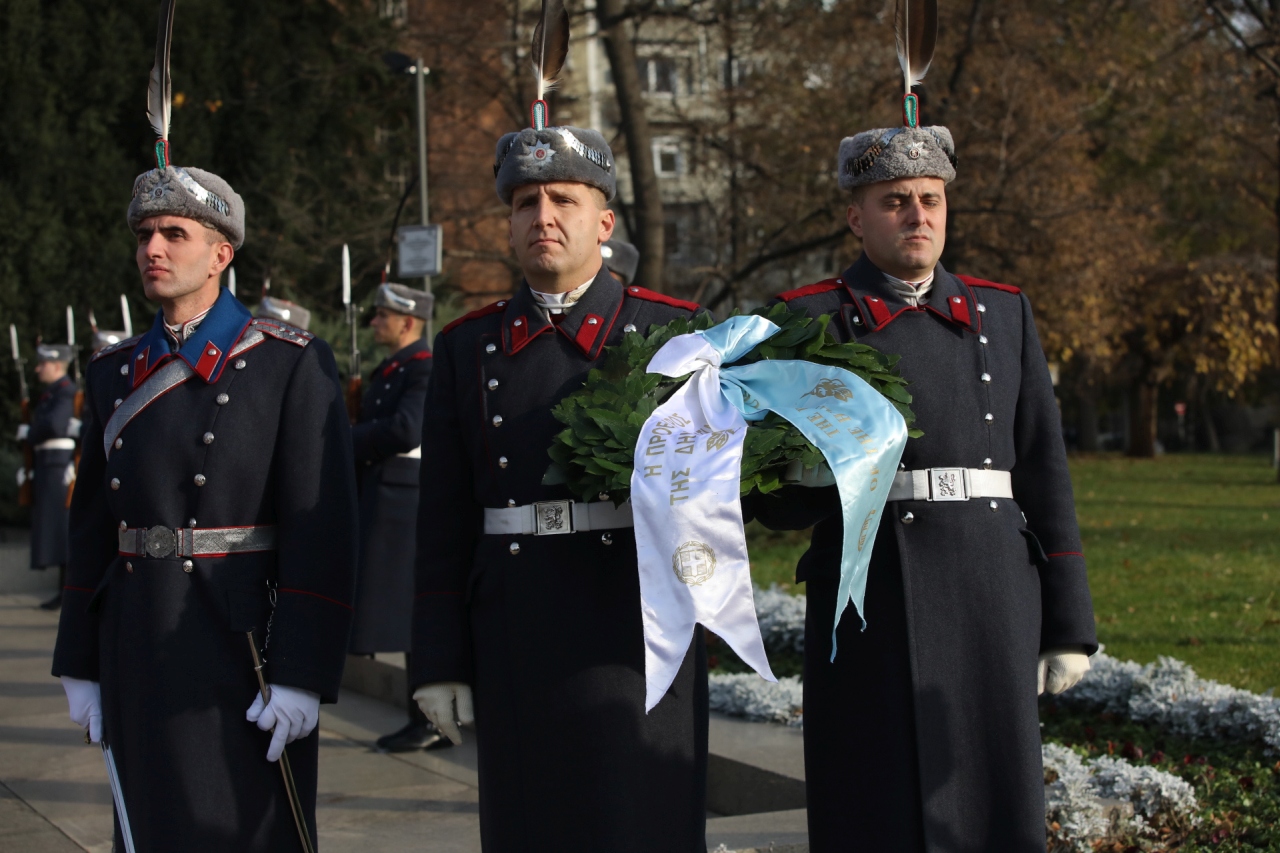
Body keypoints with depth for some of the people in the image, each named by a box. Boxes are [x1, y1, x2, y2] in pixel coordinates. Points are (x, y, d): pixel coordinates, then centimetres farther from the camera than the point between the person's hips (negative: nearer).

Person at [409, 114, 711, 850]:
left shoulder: (670, 329, 4)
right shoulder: (467, 348, 10)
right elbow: (443, 520, 8)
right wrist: (439, 662, 4)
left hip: (641, 629, -2)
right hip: (516, 639, 2)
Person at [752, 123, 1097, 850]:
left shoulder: (1003, 313, 12)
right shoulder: (812, 322, 3)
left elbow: (1044, 471, 10)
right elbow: (774, 495, 0)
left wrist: (1070, 624, 6)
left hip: (993, 599, 3)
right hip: (873, 600, -3)